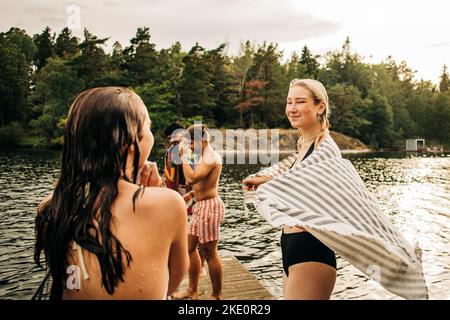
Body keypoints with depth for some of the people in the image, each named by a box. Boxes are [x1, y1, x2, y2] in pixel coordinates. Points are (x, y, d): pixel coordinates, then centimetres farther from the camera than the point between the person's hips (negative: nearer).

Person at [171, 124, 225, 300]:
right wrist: (193, 192, 14)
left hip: (209, 206, -11)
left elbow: (191, 178, -27)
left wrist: (184, 157, -18)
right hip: (200, 206, 11)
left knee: (209, 253, -3)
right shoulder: (204, 157, 16)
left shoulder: (211, 157, -17)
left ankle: (217, 295, 11)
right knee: (190, 247, 16)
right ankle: (192, 290, 29)